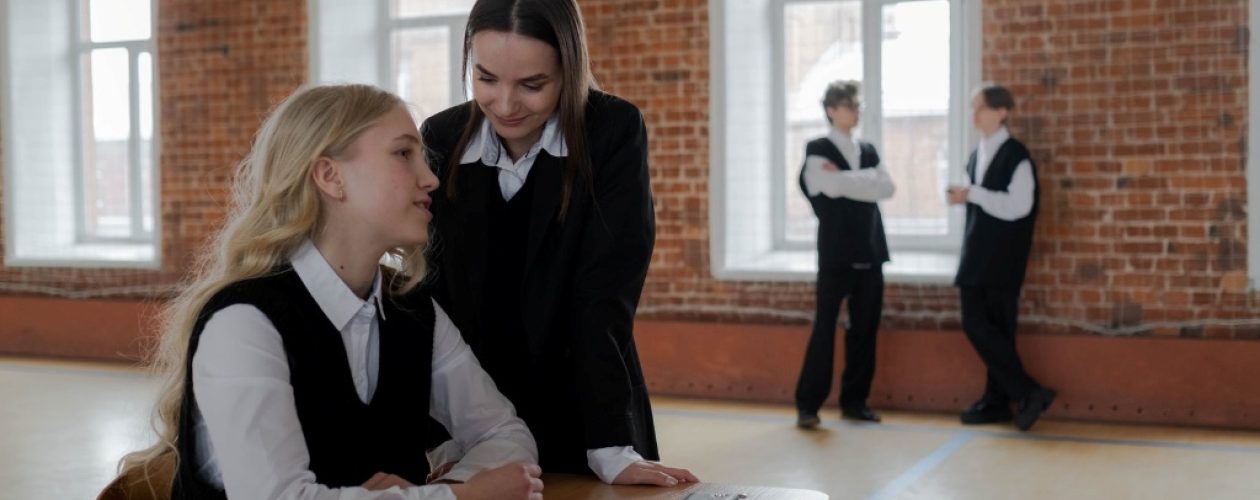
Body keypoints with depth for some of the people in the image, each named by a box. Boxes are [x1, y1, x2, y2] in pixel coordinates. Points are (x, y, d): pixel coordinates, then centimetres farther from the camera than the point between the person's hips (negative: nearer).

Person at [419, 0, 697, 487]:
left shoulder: (613, 133, -14)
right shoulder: (441, 139, -6)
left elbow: (605, 293, -18)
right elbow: (431, 295, -6)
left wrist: (612, 448, -24)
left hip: (580, 425, -2)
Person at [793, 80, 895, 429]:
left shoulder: (868, 151, 15)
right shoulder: (818, 150, -2)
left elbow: (888, 188, -1)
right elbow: (835, 187, -19)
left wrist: (846, 178, -10)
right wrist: (866, 180, -5)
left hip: (869, 252, 6)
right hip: (836, 253, -6)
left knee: (865, 329, 8)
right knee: (825, 328, -5)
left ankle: (854, 401, 17)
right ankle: (807, 405, 1)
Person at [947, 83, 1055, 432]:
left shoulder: (1015, 155, -10)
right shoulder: (977, 154, 15)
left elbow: (1017, 206, -19)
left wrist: (973, 194, -18)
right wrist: (964, 197, 5)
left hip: (1002, 258, -8)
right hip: (977, 254, 8)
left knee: (992, 329, -8)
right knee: (978, 326, 6)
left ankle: (1028, 393, 1)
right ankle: (996, 402, 12)